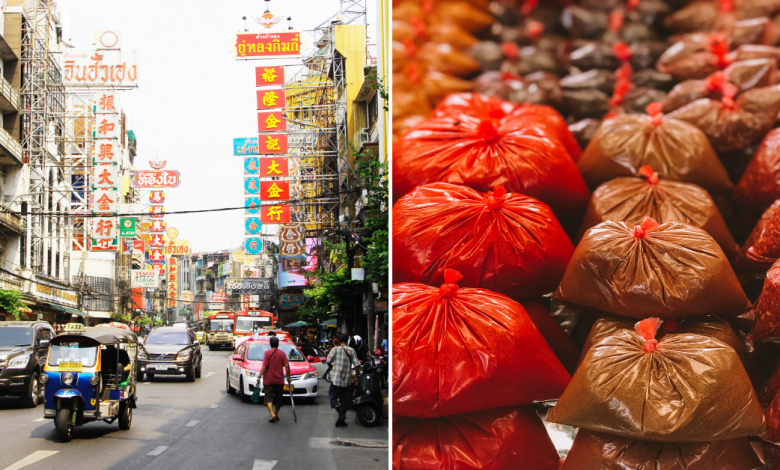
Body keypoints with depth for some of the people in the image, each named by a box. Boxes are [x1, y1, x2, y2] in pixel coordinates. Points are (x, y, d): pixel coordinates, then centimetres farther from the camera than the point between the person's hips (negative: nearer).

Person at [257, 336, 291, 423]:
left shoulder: (267, 353, -6)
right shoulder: (282, 353, 1)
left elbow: (264, 366, -11)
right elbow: (287, 366, -4)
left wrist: (259, 376, -5)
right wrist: (288, 377, 7)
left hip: (269, 379, -2)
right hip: (279, 380, 2)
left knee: (269, 397, -2)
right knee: (278, 398, 15)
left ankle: (272, 414, -21)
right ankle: (276, 415, 21)